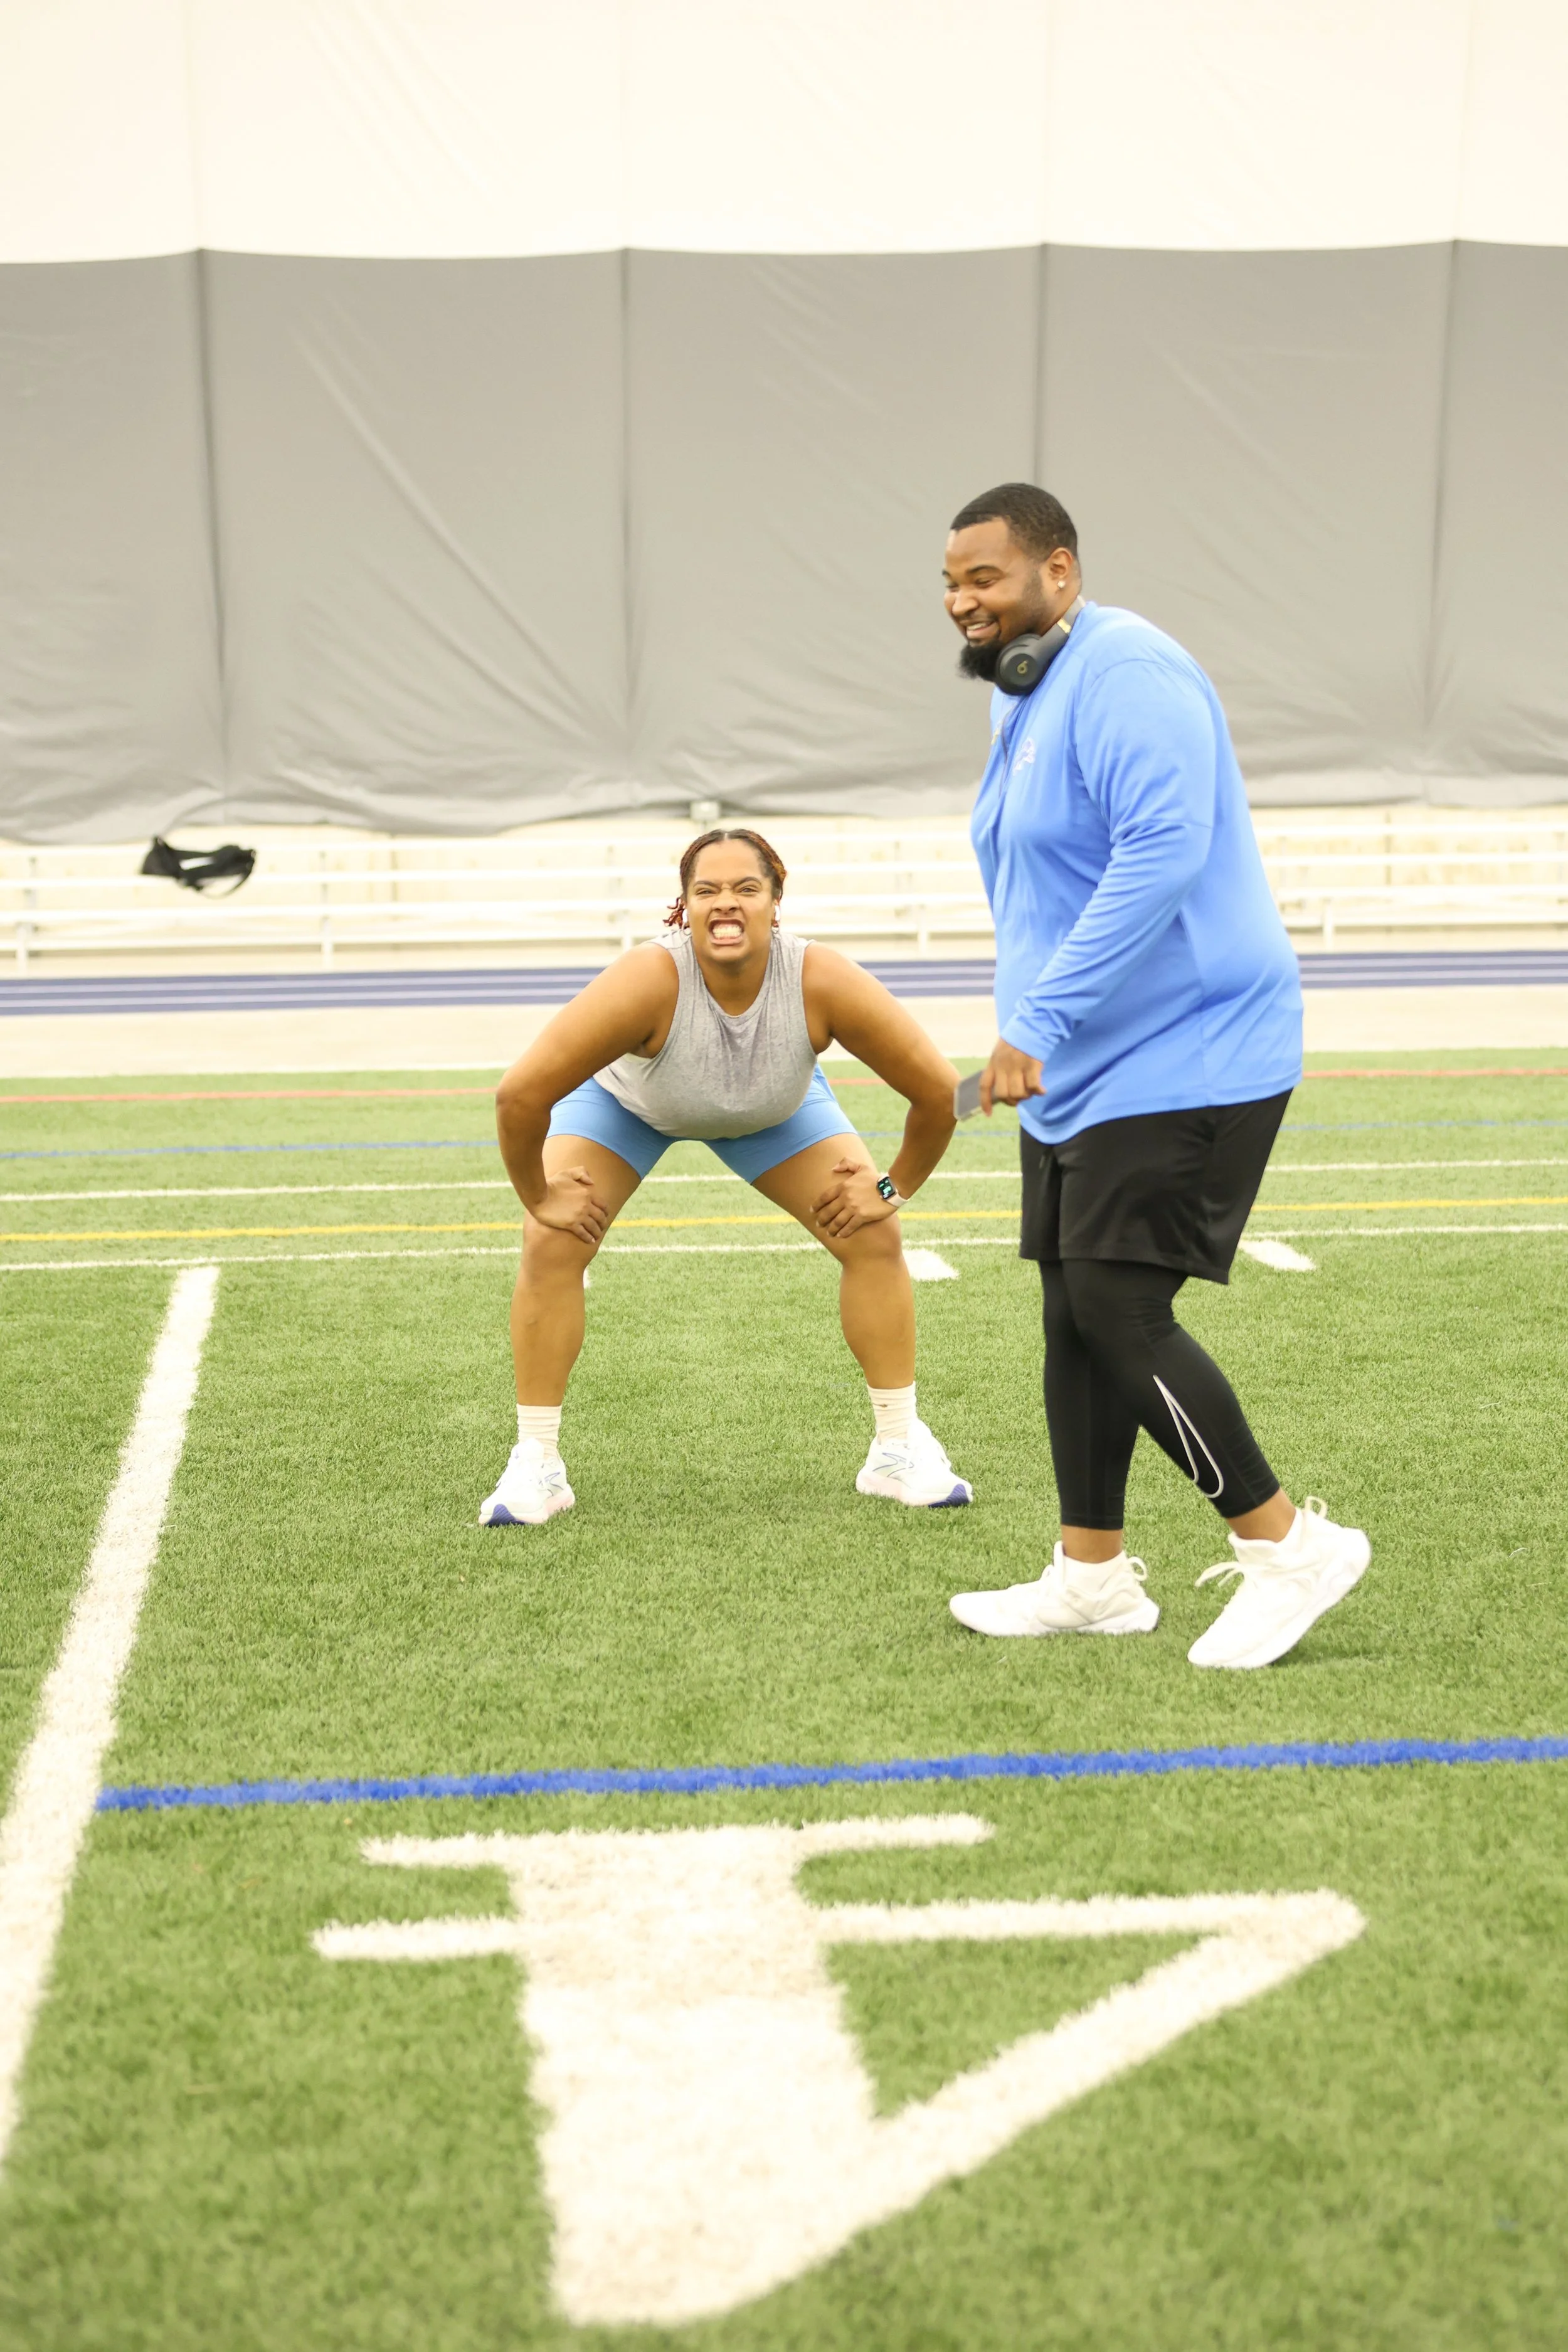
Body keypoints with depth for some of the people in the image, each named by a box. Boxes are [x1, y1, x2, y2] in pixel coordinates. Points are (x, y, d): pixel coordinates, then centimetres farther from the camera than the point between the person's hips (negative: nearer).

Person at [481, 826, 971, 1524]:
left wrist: (894, 1188, -16)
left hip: (776, 1110, 2)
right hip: (625, 1098, -2)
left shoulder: (824, 983, -38)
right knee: (551, 1246, -17)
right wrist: (539, 1196, -27)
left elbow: (939, 1091, -26)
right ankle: (535, 1466, -2)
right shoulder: (648, 981, -44)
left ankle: (899, 1450, 7)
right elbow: (519, 1095, -41)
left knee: (873, 1237, -9)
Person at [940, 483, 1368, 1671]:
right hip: (1080, 1076, 10)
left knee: (1119, 1314, -12)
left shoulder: (1126, 675, -16)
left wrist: (1041, 1017, -29)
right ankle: (1094, 1576, 21)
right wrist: (1035, 1035, 22)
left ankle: (1291, 1544, 4)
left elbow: (1164, 852, -29)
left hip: (1183, 1065, -10)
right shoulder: (1026, 700, 16)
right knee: (1075, 1316, 11)